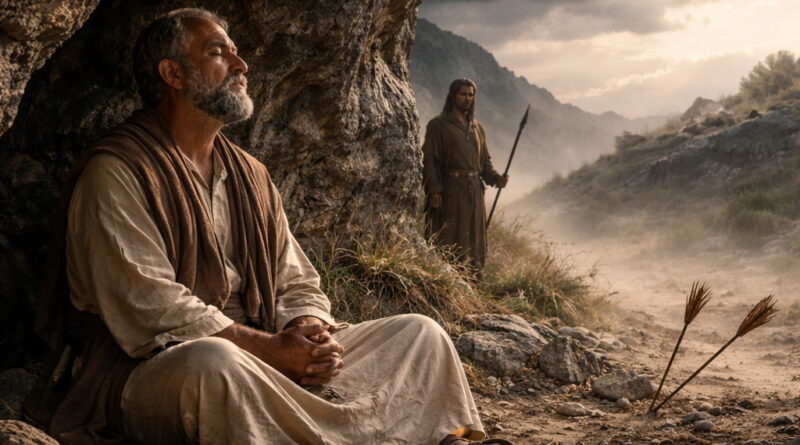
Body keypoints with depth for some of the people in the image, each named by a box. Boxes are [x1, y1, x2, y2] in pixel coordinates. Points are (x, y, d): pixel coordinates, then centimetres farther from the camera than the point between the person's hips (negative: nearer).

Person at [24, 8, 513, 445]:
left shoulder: (250, 174, 16)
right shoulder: (115, 173, -7)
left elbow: (298, 284, 15)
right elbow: (147, 304, -17)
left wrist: (307, 330, -9)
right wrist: (268, 348, -21)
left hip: (262, 359, 7)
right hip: (151, 373, -6)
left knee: (420, 333, -2)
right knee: (212, 361, -41)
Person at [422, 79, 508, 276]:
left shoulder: (477, 128, 17)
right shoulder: (438, 125, -1)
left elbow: (485, 160, 18)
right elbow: (429, 159, -8)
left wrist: (495, 178, -1)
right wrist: (434, 190, -18)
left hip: (474, 192, 6)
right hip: (449, 192, -6)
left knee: (474, 243, 8)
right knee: (449, 243, -6)